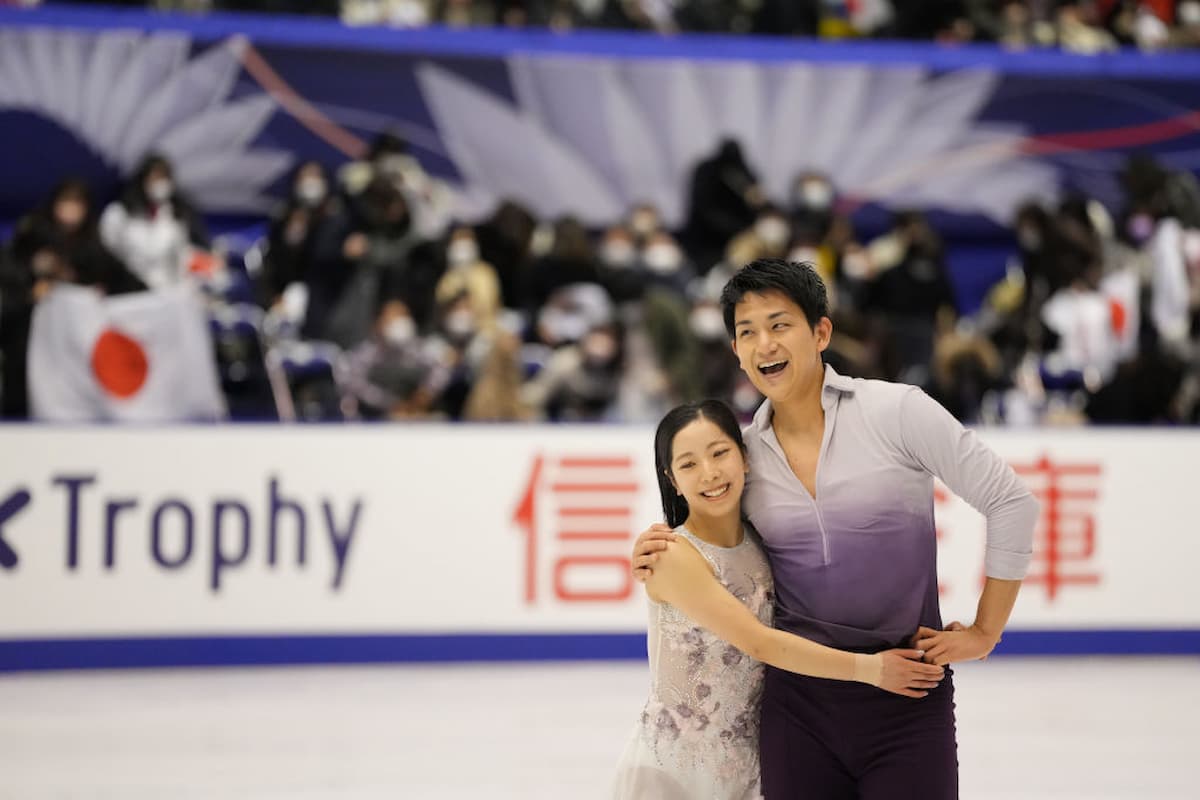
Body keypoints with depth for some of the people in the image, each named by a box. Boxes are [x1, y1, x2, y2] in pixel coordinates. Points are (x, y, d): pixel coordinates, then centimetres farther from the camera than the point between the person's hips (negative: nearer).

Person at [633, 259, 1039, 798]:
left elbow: (1011, 503, -4)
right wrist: (663, 560, -1)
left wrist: (984, 633, -2)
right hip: (797, 699, 3)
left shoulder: (896, 411, -7)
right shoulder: (743, 451, 5)